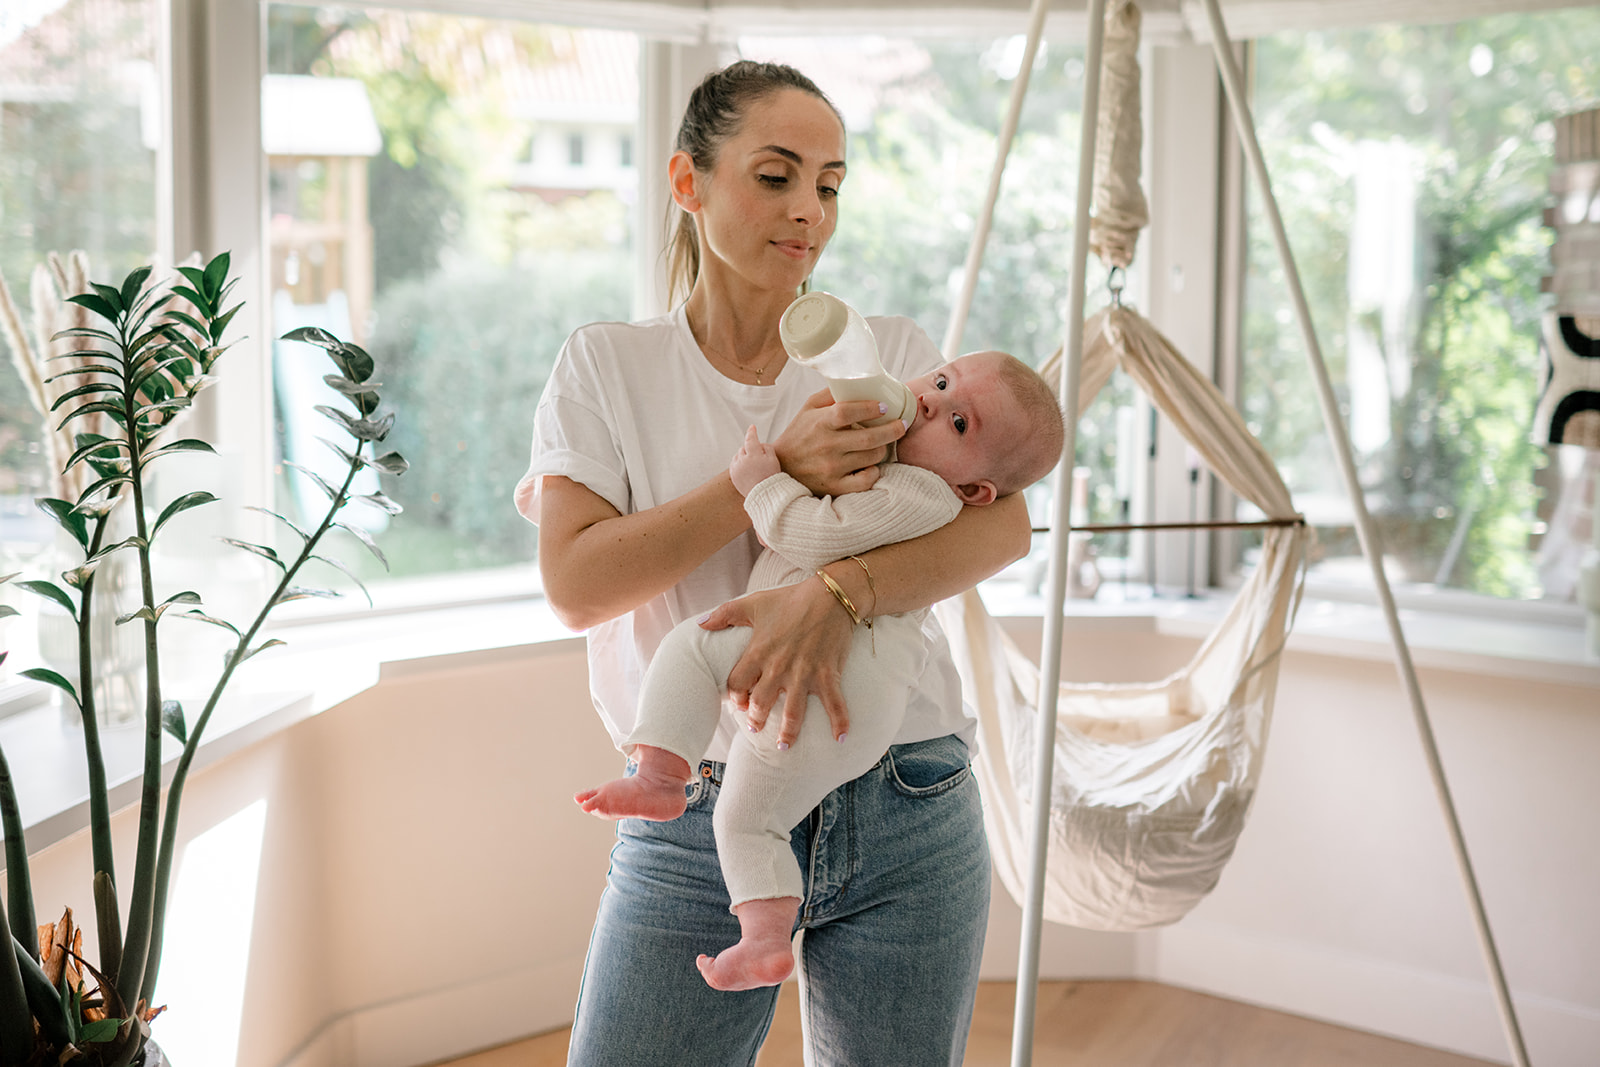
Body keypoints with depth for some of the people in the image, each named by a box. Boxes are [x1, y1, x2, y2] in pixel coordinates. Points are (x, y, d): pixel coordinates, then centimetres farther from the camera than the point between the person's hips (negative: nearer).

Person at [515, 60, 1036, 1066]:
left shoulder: (892, 353, 6)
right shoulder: (607, 364, 4)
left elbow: (1002, 521, -9)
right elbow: (577, 584, -9)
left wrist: (836, 593, -27)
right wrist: (774, 473, -18)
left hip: (905, 821, 1)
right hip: (697, 828, -1)